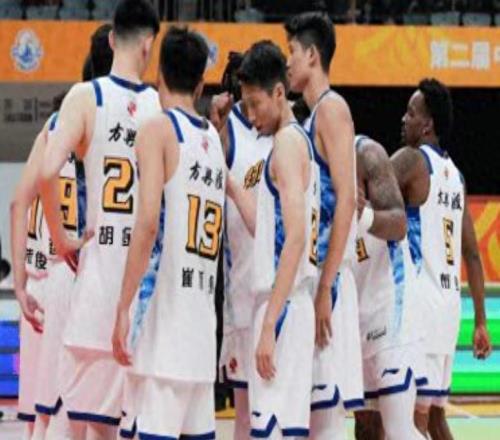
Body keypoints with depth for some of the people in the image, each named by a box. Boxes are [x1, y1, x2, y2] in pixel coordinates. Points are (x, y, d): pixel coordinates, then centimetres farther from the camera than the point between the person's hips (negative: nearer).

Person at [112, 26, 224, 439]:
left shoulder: (158, 129, -5)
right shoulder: (214, 137, 16)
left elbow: (148, 221, -16)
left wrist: (123, 307, -15)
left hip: (163, 298, -7)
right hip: (203, 312, 7)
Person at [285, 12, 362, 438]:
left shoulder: (332, 108, -9)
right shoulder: (312, 116, 20)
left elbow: (346, 199, -17)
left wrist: (326, 287, -21)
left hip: (328, 275, -10)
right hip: (309, 275, 10)